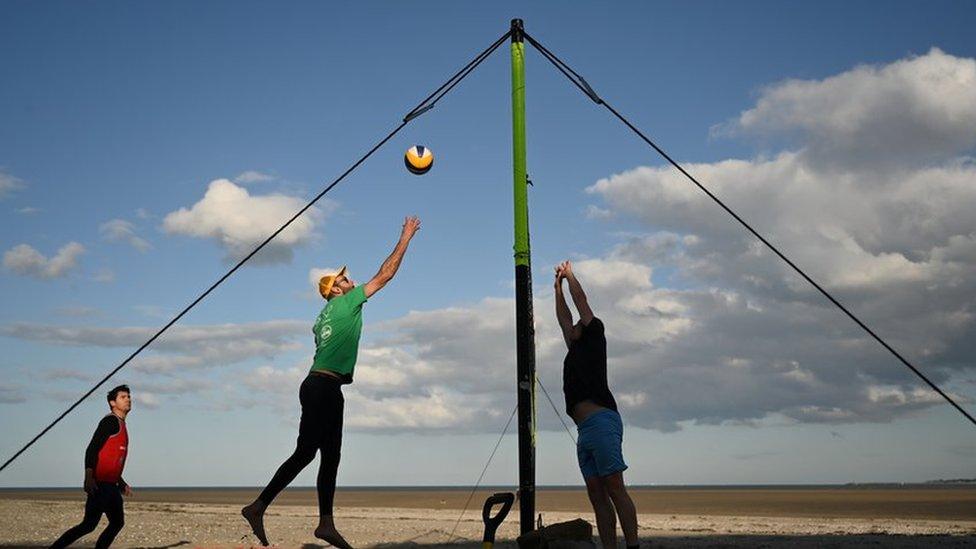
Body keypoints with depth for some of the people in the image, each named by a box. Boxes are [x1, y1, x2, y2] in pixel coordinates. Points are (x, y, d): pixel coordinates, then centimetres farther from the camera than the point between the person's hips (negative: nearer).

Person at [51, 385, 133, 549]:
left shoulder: (121, 425, 20)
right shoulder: (111, 421, -8)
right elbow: (92, 449, -18)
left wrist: (120, 482, 27)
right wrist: (89, 478, -28)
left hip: (110, 485, 10)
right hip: (99, 484, -10)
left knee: (117, 523, 10)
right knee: (89, 524, -11)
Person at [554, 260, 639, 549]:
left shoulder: (594, 340, 8)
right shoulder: (576, 349, 27)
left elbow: (582, 303, 9)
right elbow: (563, 317, 34)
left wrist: (570, 275, 22)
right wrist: (558, 284, 39)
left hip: (601, 422, -9)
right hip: (585, 430, 9)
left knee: (614, 489, -13)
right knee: (597, 495, 3)